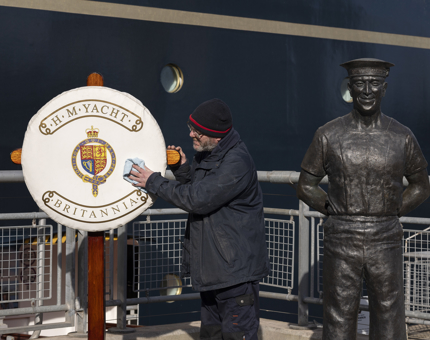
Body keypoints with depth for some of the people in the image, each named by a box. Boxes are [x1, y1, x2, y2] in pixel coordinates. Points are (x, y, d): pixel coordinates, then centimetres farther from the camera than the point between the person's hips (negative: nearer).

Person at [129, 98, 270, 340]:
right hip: (211, 267, 10)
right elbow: (195, 188, 21)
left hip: (236, 269, -10)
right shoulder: (206, 155, 10)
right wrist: (183, 169, 1)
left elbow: (198, 199, -23)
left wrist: (154, 182, -15)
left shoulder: (237, 163, -21)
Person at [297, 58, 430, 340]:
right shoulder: (328, 135, -3)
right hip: (342, 243, -1)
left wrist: (391, 214, 3)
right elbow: (306, 187, 8)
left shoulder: (402, 137, 0)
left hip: (386, 244, 1)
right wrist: (337, 213, -1)